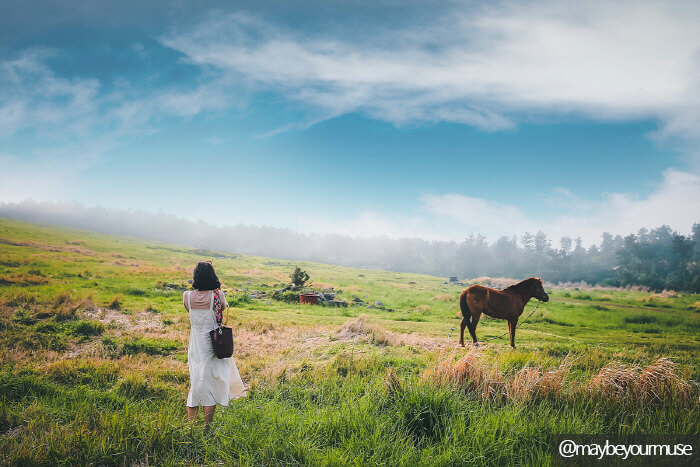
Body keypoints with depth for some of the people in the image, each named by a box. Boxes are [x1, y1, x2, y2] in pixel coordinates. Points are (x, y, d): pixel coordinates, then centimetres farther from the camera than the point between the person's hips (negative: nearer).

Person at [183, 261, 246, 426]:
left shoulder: (187, 296, -7)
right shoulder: (218, 296, -13)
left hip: (195, 348, 2)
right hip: (212, 348, -2)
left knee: (195, 383, 14)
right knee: (210, 384, 7)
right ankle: (207, 426, 13)